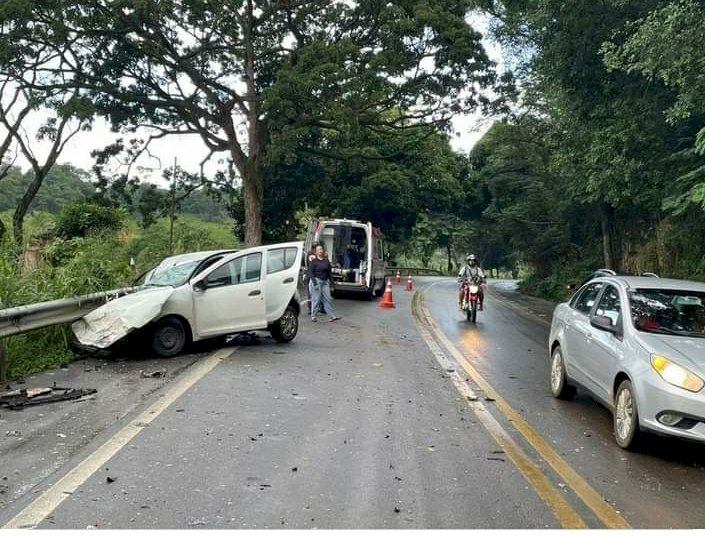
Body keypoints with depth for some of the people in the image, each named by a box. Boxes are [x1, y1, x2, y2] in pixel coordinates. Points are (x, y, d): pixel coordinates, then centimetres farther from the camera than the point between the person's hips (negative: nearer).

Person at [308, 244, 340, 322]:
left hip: (325, 281, 5)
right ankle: (313, 317, 8)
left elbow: (329, 271, 14)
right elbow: (310, 272, -8)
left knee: (328, 299, 4)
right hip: (316, 281, -5)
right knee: (316, 299, -2)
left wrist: (330, 281, 11)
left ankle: (332, 316, 6)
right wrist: (314, 282, -16)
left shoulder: (326, 260, 10)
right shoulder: (313, 261, -4)